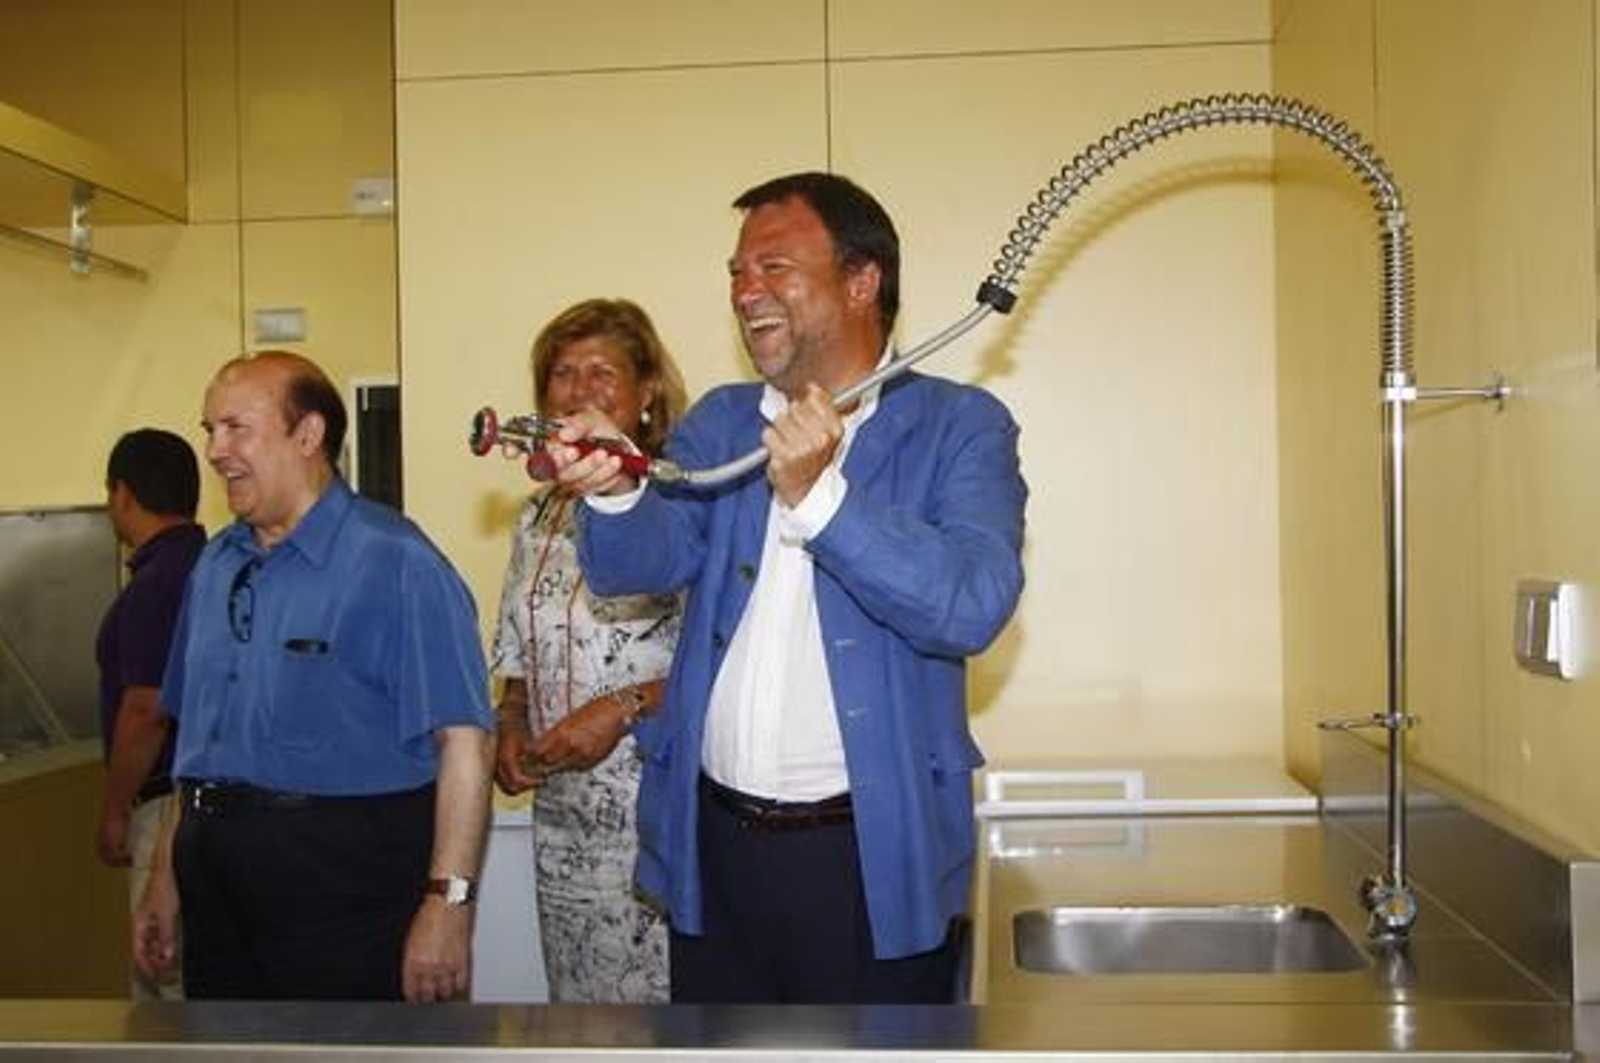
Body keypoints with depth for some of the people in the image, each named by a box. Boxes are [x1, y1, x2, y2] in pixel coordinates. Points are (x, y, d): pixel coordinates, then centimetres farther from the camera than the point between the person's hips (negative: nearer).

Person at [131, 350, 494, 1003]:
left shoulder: (393, 563, -13)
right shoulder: (214, 567, 11)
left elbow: (464, 741, -19)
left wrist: (448, 901, -23)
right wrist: (166, 884, 19)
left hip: (346, 889, -7)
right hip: (218, 887, 7)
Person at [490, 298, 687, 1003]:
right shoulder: (539, 516, 12)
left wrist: (624, 708, -19)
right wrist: (511, 731, 3)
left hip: (659, 817, -6)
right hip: (562, 819, 7)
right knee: (573, 997, 16)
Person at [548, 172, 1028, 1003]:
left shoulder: (960, 427, -5)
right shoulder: (720, 421, 8)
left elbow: (973, 605, -19)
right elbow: (643, 561, -7)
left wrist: (816, 492, -28)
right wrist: (614, 487, -28)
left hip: (872, 856, -3)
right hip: (714, 843, 4)